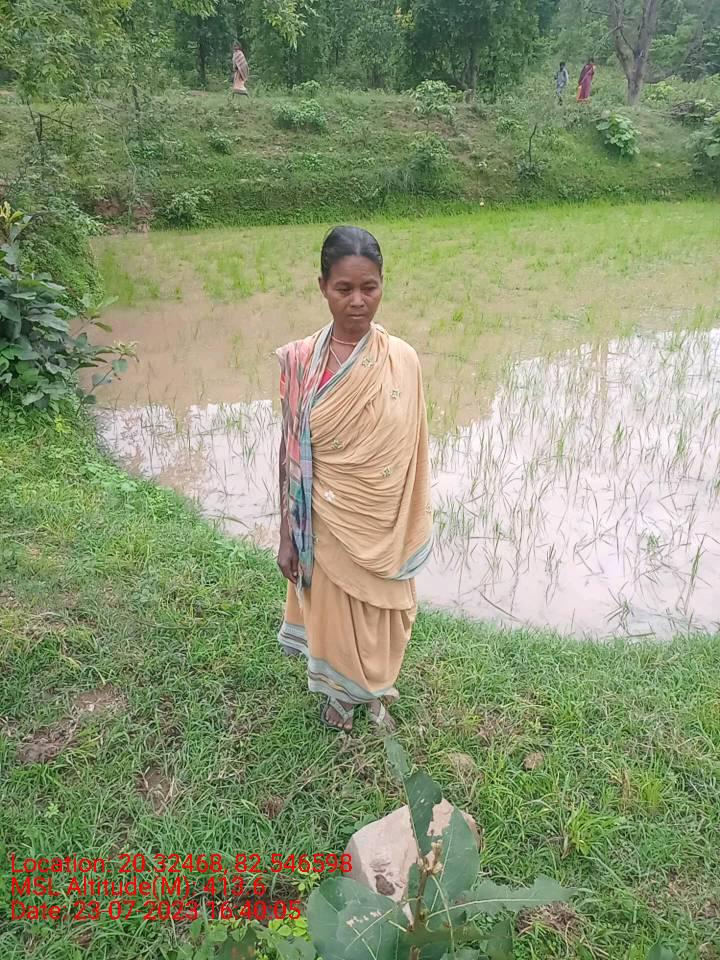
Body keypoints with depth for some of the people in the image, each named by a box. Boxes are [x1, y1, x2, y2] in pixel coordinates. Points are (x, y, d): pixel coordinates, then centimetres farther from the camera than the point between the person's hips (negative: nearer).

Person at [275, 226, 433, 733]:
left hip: (384, 524, 1)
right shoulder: (301, 360, -12)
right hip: (328, 521, -1)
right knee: (335, 611, 18)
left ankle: (376, 690, 50)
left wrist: (415, 526, 4)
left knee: (382, 611, 20)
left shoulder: (403, 359, -9)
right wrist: (288, 535, -3)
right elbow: (291, 452, -6)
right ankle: (339, 692, 47)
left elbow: (413, 451, -1)